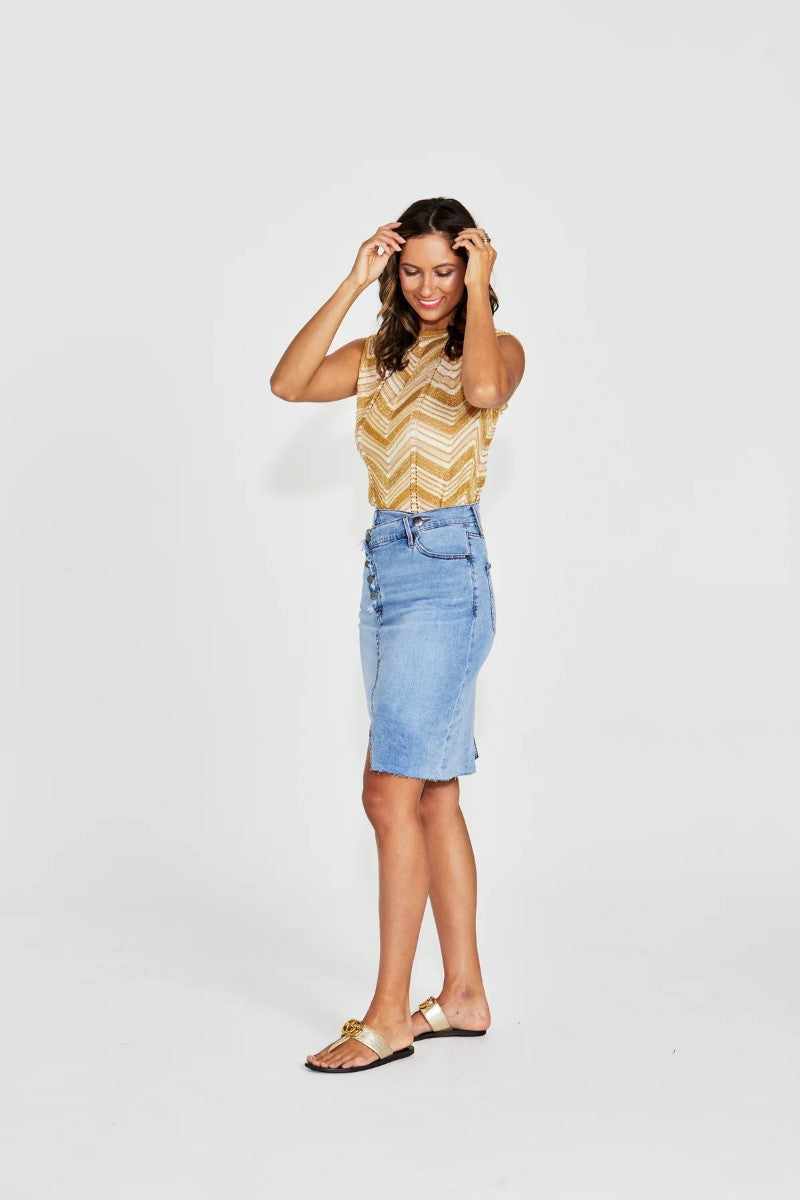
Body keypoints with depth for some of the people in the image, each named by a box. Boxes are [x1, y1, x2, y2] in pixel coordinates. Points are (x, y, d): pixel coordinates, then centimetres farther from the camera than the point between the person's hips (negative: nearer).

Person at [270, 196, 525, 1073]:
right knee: (432, 794, 11)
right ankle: (464, 996, 20)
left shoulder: (497, 347, -2)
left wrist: (479, 290, -14)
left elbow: (482, 387, -27)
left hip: (445, 571, -7)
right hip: (384, 565, 7)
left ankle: (389, 1016, -3)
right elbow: (288, 382, -3)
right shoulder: (378, 354, 13)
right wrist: (353, 284, -2)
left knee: (392, 791, -11)